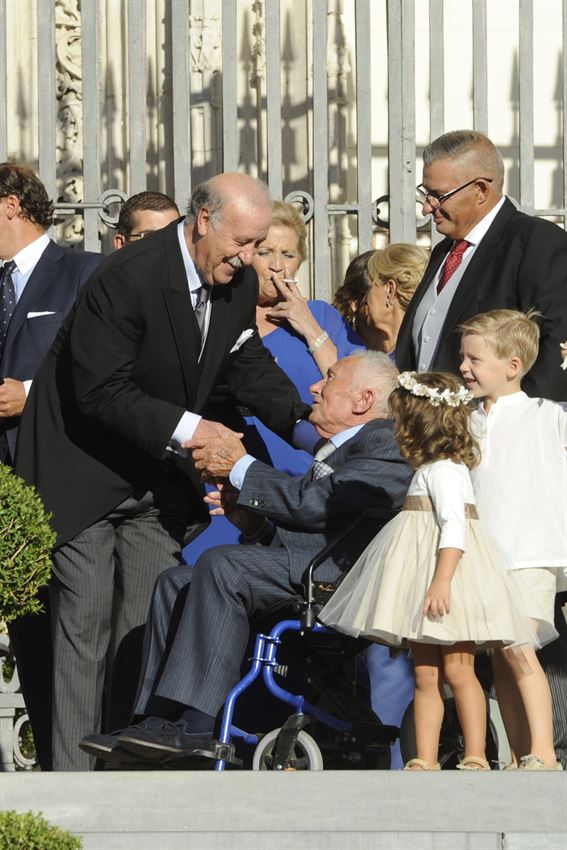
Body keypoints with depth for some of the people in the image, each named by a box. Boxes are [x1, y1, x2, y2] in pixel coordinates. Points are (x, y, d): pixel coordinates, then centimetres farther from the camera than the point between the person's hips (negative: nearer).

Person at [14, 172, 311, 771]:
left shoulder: (238, 283, -3)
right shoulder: (127, 278, -26)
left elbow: (246, 362, 11)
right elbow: (101, 391, -25)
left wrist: (304, 421, -3)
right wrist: (184, 427, -29)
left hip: (155, 474, 7)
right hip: (85, 468, -7)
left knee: (152, 620, 2)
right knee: (86, 619, -7)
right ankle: (74, 771, -5)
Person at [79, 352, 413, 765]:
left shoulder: (387, 444, -4)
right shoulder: (339, 450, 30)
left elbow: (312, 504, -14)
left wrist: (240, 467, -4)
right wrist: (256, 523, 8)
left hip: (338, 573, -11)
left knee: (221, 566, -28)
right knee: (177, 583, 0)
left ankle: (196, 725, -31)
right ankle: (157, 721, -8)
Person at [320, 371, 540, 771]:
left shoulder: (443, 471, -11)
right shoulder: (430, 469, 21)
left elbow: (454, 527, -21)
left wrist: (442, 580, -29)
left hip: (447, 588, -10)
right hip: (422, 591, 10)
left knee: (457, 669, -10)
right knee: (425, 675, 5)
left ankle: (476, 759, -9)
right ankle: (425, 762, 4)